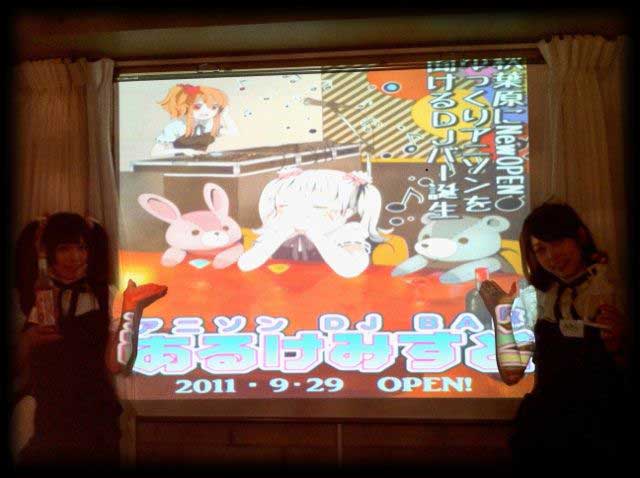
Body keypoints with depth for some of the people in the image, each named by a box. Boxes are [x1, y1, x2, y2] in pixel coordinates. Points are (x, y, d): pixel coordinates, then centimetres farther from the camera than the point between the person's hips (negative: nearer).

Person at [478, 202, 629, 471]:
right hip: (544, 428, 2)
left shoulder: (618, 287, -3)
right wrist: (501, 315, -5)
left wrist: (618, 346, -20)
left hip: (604, 436, -2)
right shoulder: (536, 298, 4)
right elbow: (511, 374, 2)